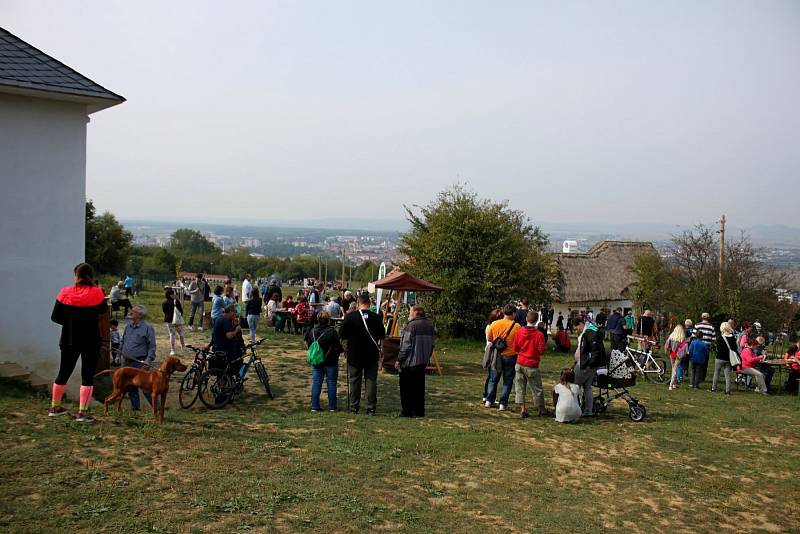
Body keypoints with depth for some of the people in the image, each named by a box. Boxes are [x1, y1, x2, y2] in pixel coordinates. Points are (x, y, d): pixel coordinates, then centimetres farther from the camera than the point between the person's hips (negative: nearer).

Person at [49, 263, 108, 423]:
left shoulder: (65, 293, -6)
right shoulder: (97, 293, -10)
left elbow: (55, 317, -2)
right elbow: (103, 310, 9)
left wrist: (70, 322, 12)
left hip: (69, 340, 3)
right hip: (91, 341, -3)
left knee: (64, 372, 17)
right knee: (87, 376, 2)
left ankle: (55, 407, 30)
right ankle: (82, 412, -2)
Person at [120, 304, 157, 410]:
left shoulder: (147, 327, -7)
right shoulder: (128, 326, 13)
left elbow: (152, 346, -9)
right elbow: (123, 341, 23)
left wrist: (149, 359, -16)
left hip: (140, 362, -7)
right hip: (127, 361, 7)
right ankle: (135, 407, 20)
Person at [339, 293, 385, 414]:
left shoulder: (350, 317, -11)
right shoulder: (376, 317, -8)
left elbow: (342, 335, -6)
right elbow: (382, 335, 1)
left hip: (354, 355, 0)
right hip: (372, 355, 1)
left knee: (354, 381, 10)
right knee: (371, 380, 8)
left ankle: (354, 406, 13)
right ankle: (371, 407, 7)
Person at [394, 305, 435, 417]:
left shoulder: (412, 325, -16)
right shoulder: (430, 325, 8)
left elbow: (406, 345, -18)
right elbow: (432, 343, 15)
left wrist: (399, 360, -12)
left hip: (410, 362, -7)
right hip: (423, 362, 8)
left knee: (406, 388, 2)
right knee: (419, 387, 13)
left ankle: (407, 411, 4)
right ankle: (419, 411, 15)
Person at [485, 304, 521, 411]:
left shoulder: (494, 324, -4)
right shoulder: (516, 326, -14)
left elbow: (489, 339, 7)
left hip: (497, 355, 3)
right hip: (510, 356, -3)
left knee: (493, 379, 18)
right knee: (507, 381, 8)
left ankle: (489, 401, 17)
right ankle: (503, 403, 8)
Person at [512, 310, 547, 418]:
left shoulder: (519, 332, -4)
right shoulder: (539, 334, -14)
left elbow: (515, 348, 3)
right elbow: (542, 350, -12)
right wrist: (545, 346, 9)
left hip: (520, 363, 3)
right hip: (532, 366, -3)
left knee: (520, 387, 11)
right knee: (537, 388, 11)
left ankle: (522, 409, 6)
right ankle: (541, 409, 23)